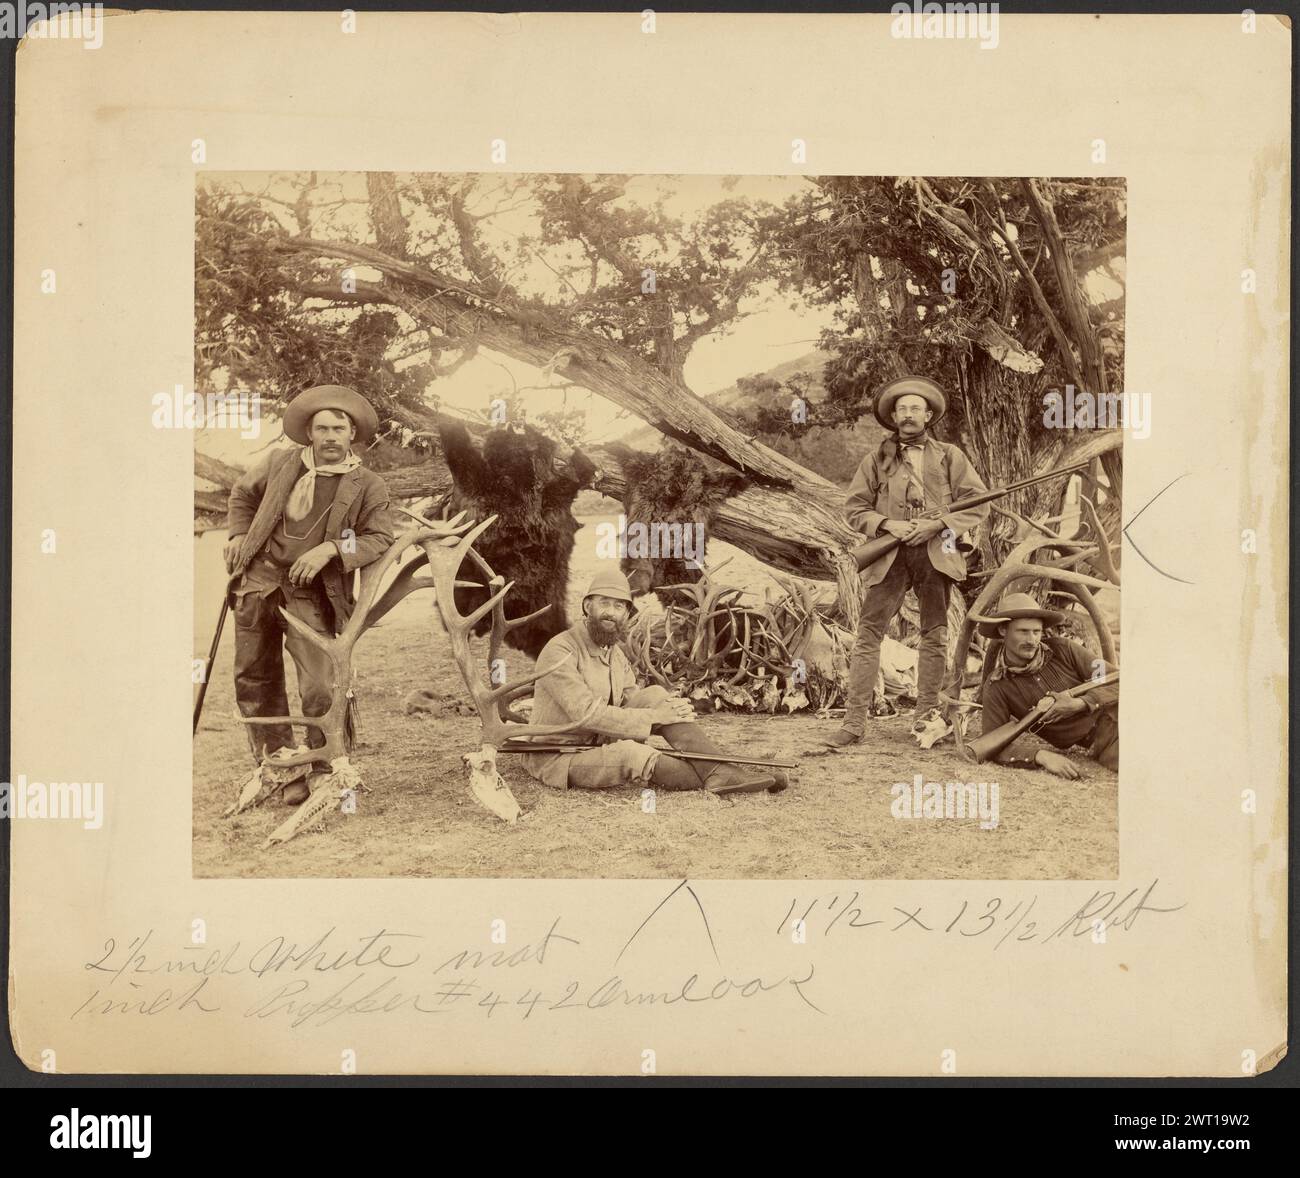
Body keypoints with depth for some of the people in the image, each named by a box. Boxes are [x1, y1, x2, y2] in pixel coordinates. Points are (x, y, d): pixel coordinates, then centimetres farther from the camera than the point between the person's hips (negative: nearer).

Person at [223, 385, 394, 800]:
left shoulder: (367, 486, -4)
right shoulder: (280, 464, 4)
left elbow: (380, 537, -6)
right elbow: (242, 492, 22)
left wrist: (330, 549, -18)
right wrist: (239, 533, 8)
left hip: (310, 595, -4)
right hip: (259, 583, 4)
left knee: (320, 689, -11)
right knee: (255, 680, 12)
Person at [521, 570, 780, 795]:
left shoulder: (615, 654, 11)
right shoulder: (560, 651, -18)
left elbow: (633, 700, 7)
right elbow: (587, 713, -27)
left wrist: (667, 708, -16)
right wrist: (654, 717, -26)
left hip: (600, 745, 8)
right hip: (558, 761, -8)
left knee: (655, 695, -11)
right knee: (630, 753, -36)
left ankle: (720, 771, -21)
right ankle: (713, 781, -25)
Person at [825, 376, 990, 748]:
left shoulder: (949, 456, 10)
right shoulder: (877, 458, 11)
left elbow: (979, 504, 5)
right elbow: (854, 508, 9)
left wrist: (938, 524, -8)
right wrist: (888, 525, -8)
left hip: (935, 553, 0)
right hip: (889, 555, 0)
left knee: (935, 636, 3)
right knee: (868, 634, -7)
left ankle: (926, 718, 12)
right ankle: (854, 722, -8)